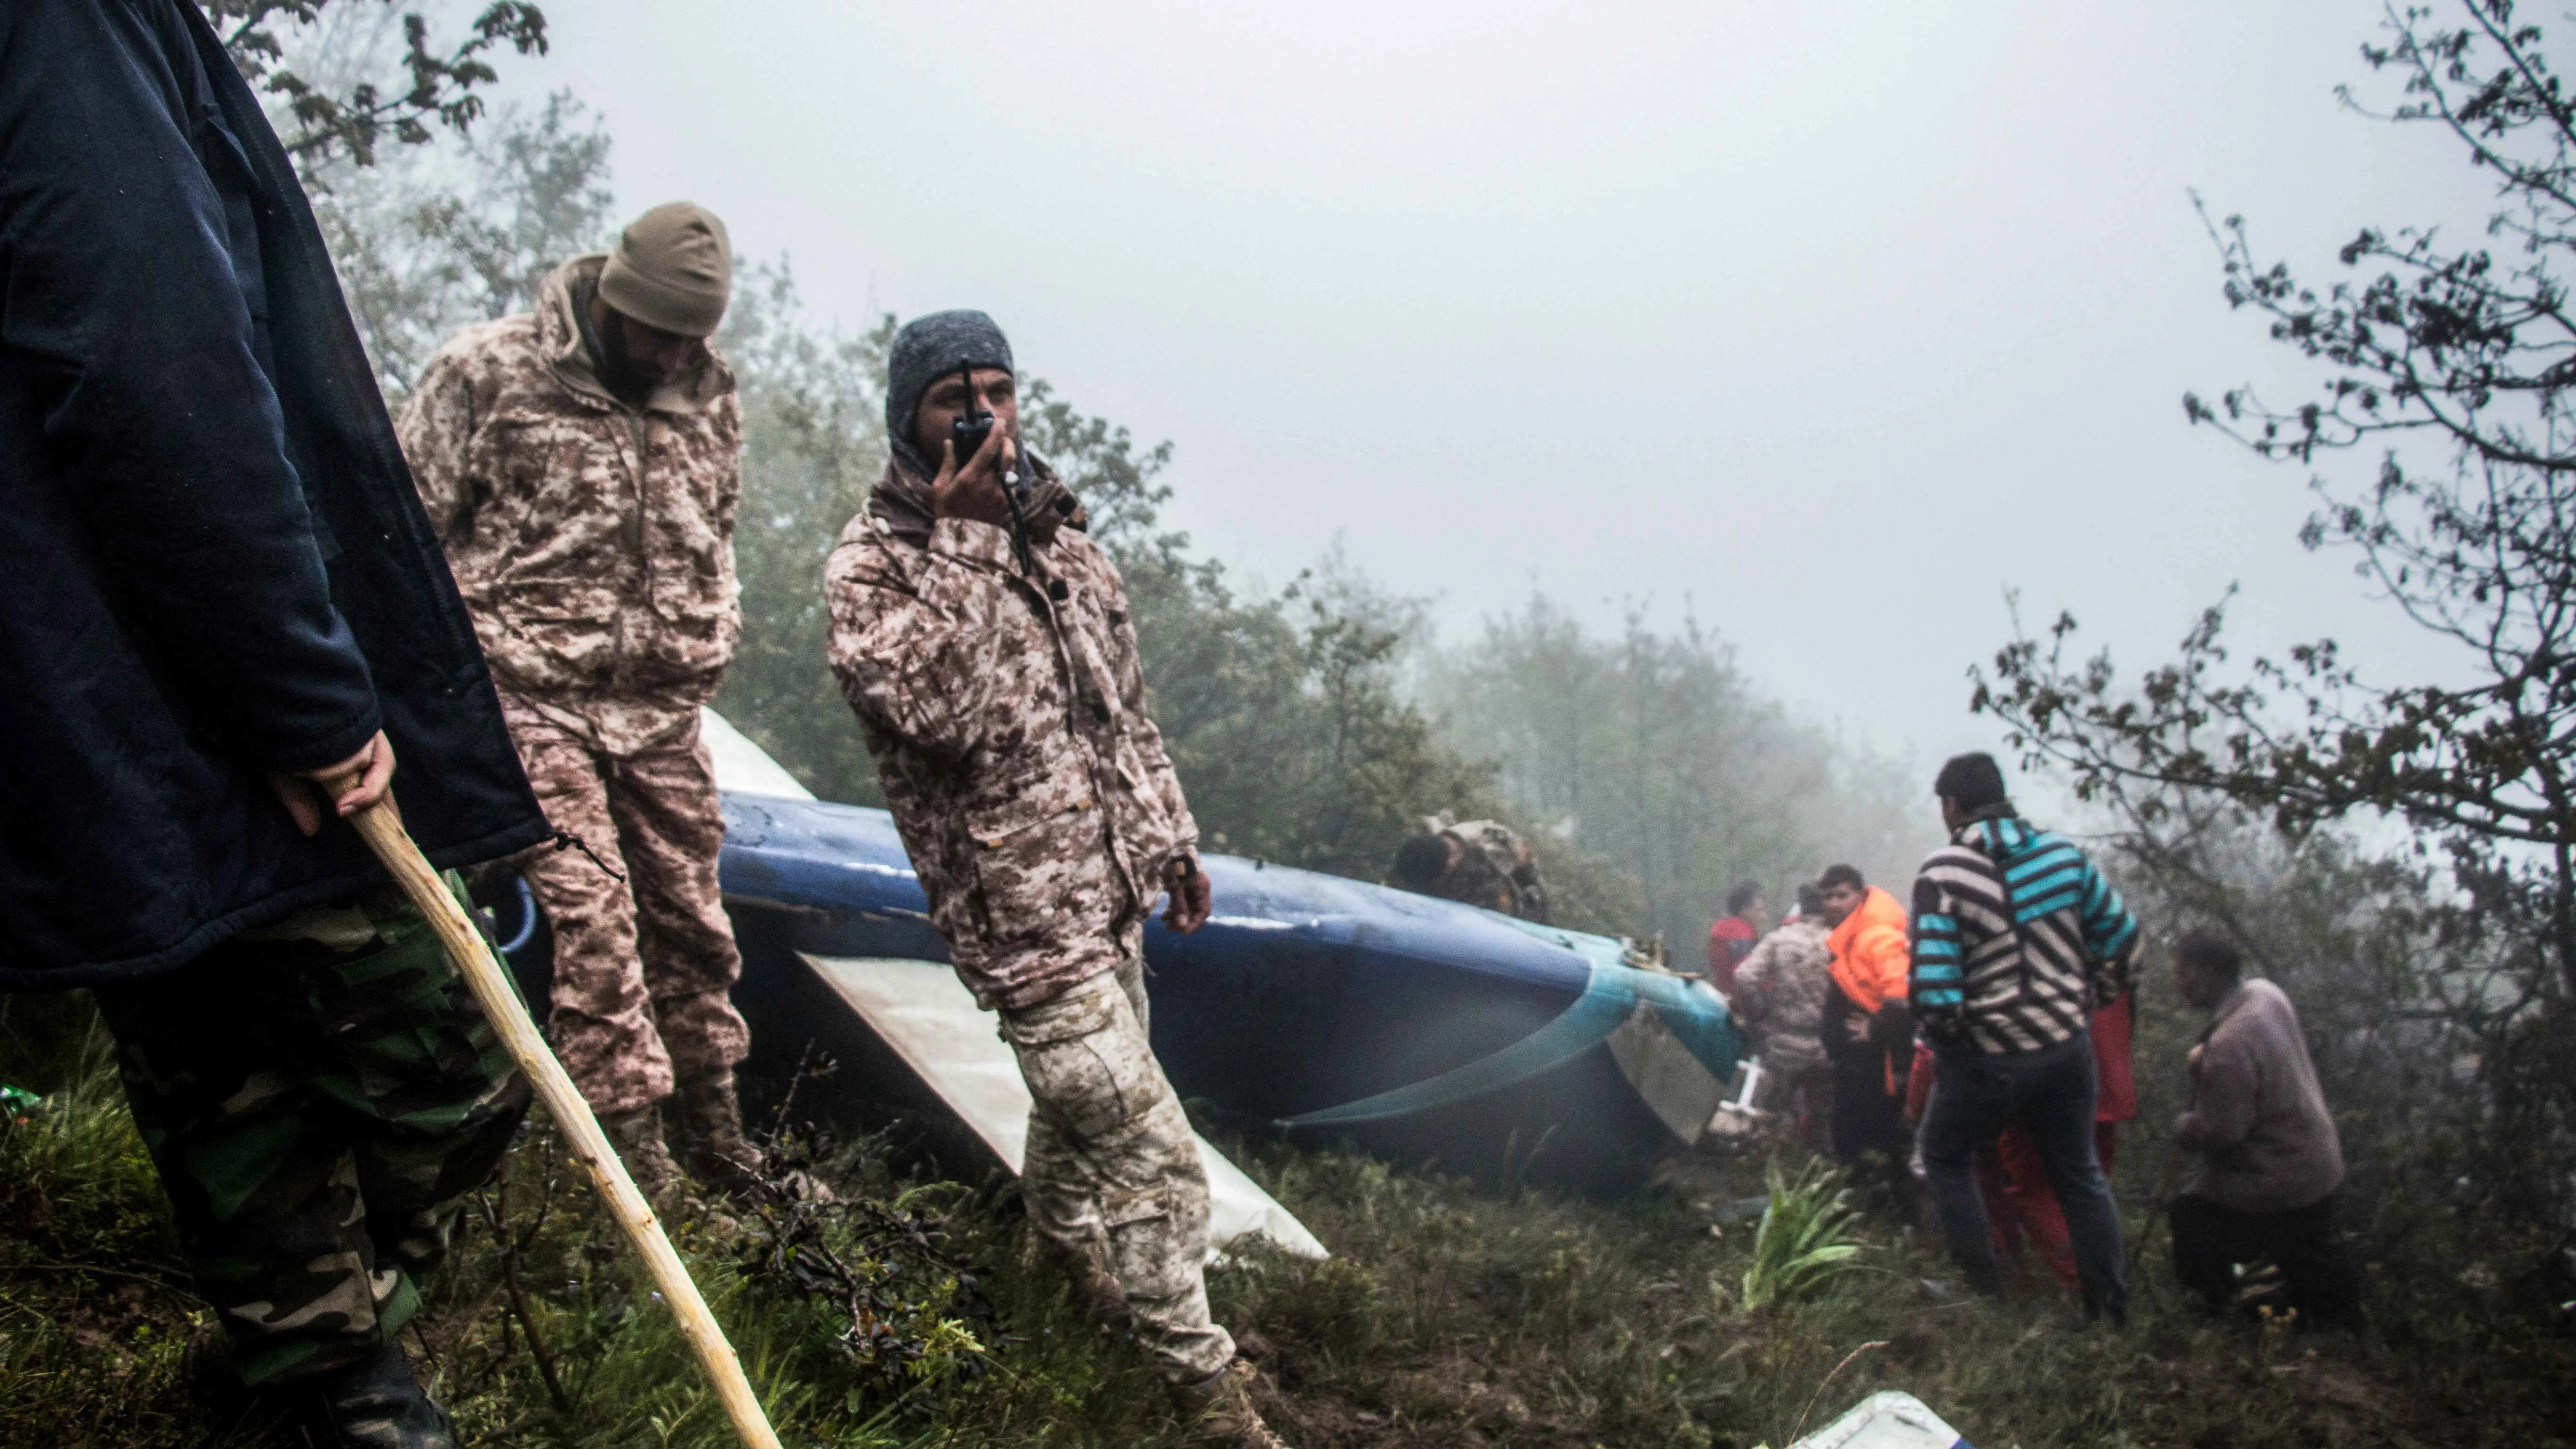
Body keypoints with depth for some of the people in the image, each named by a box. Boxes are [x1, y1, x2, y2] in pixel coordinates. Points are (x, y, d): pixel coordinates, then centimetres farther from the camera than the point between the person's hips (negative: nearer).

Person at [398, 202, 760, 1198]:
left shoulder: (708, 393, 9)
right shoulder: (485, 371, -6)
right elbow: (411, 529, -3)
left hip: (663, 706, 5)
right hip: (534, 694, -4)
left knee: (689, 912, 8)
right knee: (589, 910, -11)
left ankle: (713, 1134, 23)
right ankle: (630, 1137, -1)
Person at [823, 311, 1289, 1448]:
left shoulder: (1059, 534, 9)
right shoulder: (870, 567, -12)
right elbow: (952, 715, -28)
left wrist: (1170, 838, 18)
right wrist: (969, 540, -28)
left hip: (1108, 893, 7)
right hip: (1021, 915, -7)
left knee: (1082, 1100, 25)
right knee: (1152, 1152, -6)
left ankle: (1067, 1256, 50)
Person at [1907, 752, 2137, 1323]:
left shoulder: (1943, 875, -17)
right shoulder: (2063, 854, -1)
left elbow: (1934, 986, -22)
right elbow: (2123, 940, 6)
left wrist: (1938, 1033, -2)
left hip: (1987, 1060, -4)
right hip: (2067, 1047, 4)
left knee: (1946, 1158, 20)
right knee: (2079, 1173, 20)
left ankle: (1983, 1288, 18)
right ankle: (2111, 1306, 25)